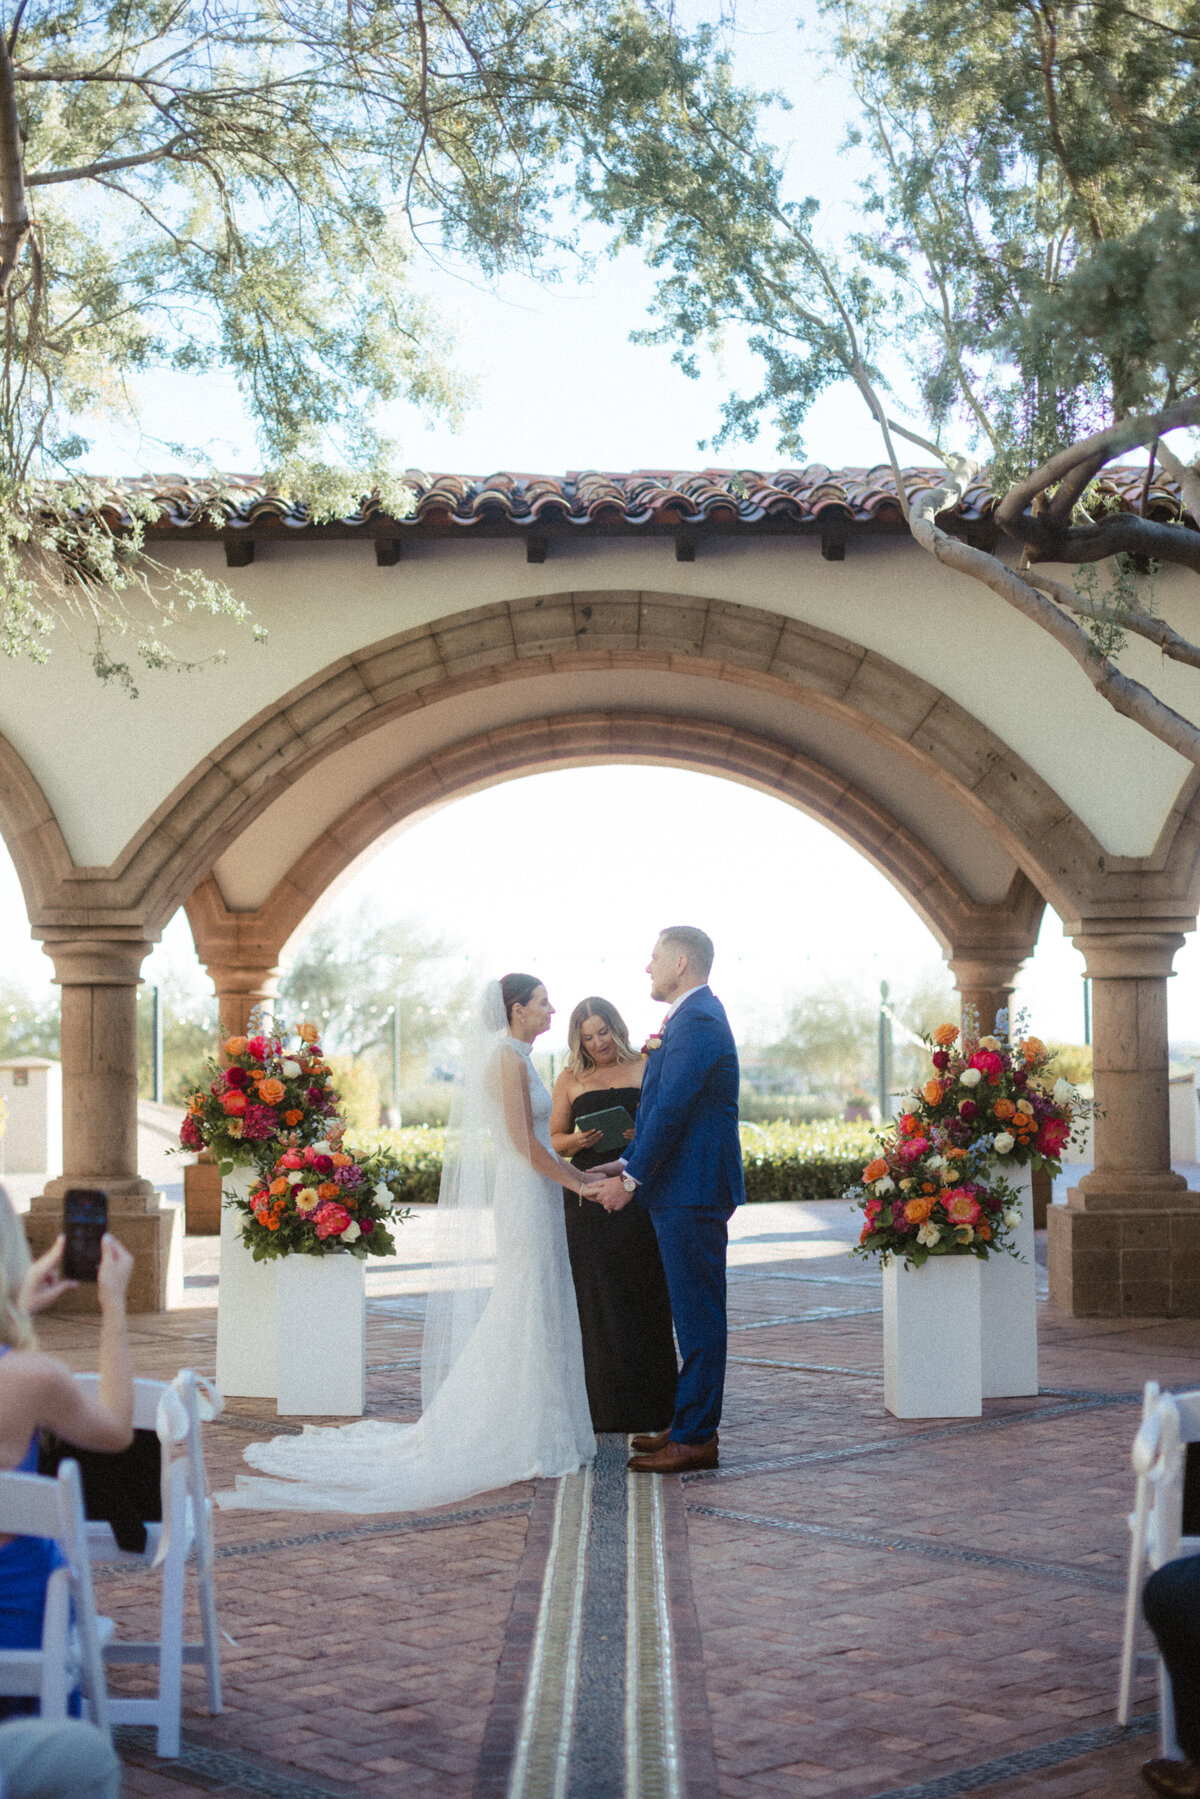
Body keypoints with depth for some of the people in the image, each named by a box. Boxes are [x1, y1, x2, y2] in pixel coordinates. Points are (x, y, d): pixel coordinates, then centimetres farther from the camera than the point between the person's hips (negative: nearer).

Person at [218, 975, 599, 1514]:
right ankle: (520, 1441, 0)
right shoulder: (507, 1057, -14)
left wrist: (579, 1173, 15)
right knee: (524, 1313, -5)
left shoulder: (516, 1056, 15)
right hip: (524, 1198, -9)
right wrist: (574, 1182, -9)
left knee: (537, 1314, 12)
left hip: (535, 1199, 9)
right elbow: (523, 1141, -18)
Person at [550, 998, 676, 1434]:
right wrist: (578, 1141, -8)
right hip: (589, 1197, 1)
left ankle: (649, 1405, 4)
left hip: (640, 1196, -1)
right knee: (597, 1299, -2)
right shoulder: (571, 1080, 12)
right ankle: (604, 1407, 4)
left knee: (644, 1296, -3)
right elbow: (553, 1140, 13)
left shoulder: (647, 1070, 8)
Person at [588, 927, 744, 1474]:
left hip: (691, 1192, -11)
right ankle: (690, 1424, 23)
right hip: (684, 1189, 11)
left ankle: (695, 1439, -1)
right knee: (695, 1313, 15)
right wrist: (627, 1162, 14)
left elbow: (671, 1109, -21)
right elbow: (662, 1106, 20)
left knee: (697, 1316, -5)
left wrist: (631, 1178, -15)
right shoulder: (694, 1017, 17)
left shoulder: (697, 1022, -17)